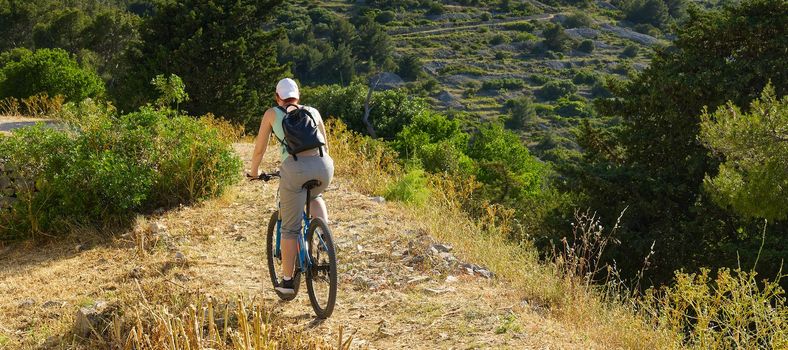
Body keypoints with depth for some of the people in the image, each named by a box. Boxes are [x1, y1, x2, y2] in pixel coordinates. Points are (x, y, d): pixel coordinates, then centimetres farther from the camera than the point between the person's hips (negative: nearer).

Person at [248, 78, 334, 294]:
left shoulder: (272, 114, 20)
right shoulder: (313, 112, 27)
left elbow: (259, 149, 24)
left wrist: (254, 172, 42)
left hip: (295, 167, -3)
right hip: (324, 165, 3)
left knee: (290, 228, 10)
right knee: (315, 196, 37)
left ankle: (287, 281, 14)